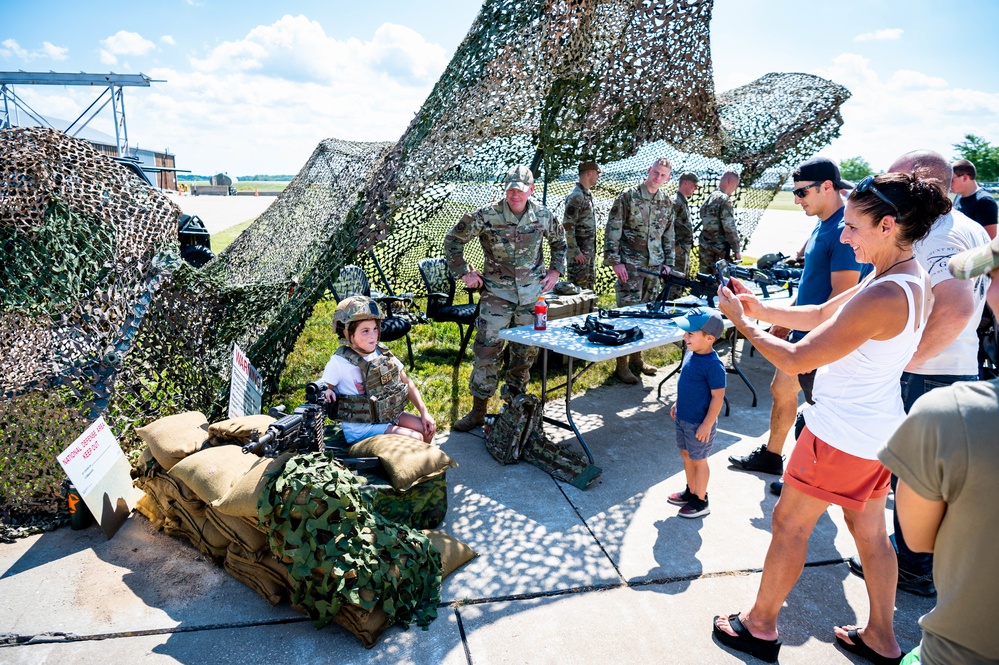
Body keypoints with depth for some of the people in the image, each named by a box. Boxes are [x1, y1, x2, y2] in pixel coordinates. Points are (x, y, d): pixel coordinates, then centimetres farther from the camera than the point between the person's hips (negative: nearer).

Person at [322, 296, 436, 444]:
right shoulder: (339, 362, -16)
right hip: (360, 428, -6)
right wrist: (327, 392, -32)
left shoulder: (382, 353, 0)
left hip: (390, 415, 6)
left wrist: (424, 413, 2)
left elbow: (407, 383, 6)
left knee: (428, 429, -2)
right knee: (415, 438, -18)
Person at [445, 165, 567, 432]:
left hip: (532, 293, 3)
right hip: (496, 292, -3)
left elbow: (559, 242, 21)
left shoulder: (543, 216, 0)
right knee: (487, 348, -6)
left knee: (527, 349, 10)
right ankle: (478, 408, 6)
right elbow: (453, 240, 0)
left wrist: (555, 270, 12)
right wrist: (464, 272, -2)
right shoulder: (486, 216, -11)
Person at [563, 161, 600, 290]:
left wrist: (593, 249, 18)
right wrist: (576, 251, -20)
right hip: (579, 252, -10)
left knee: (590, 284, 16)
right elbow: (568, 226, -20)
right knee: (579, 286, -5)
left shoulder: (587, 194, 14)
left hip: (589, 251, 10)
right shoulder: (575, 196, -16)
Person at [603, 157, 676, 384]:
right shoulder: (628, 196, -6)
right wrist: (615, 261, -13)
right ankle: (622, 364, 2)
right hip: (630, 264, -5)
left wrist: (668, 262, 13)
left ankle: (637, 357, 23)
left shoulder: (667, 202, 11)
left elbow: (668, 235, 19)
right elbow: (612, 230, -9)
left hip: (654, 265, 6)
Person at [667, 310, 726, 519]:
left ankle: (700, 502, 26)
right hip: (683, 418, 8)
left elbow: (718, 396, -23)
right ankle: (691, 491, 41)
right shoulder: (691, 353, -2)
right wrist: (678, 403, 17)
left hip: (699, 423, -8)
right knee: (686, 454, 21)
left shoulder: (713, 365, -27)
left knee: (698, 460, 8)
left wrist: (707, 425, -20)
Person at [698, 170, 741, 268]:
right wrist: (737, 250, -11)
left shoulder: (709, 198, 15)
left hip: (704, 247, 9)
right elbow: (730, 228, -16)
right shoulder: (725, 199, -12)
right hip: (719, 249, -9)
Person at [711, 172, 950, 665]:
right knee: (869, 530, 21)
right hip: (879, 425, 9)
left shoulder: (883, 297, -29)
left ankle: (759, 625, 26)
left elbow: (794, 361, -24)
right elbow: (820, 315, 10)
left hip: (842, 435, -9)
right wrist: (759, 308, 3)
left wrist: (742, 322, -11)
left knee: (789, 523, 8)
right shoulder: (910, 278, 2)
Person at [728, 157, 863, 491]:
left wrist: (807, 334, -20)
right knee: (781, 389, 20)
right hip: (802, 333, 10)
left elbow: (842, 296, -24)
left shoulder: (844, 230, -22)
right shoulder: (822, 225, 9)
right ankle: (771, 455, 37)